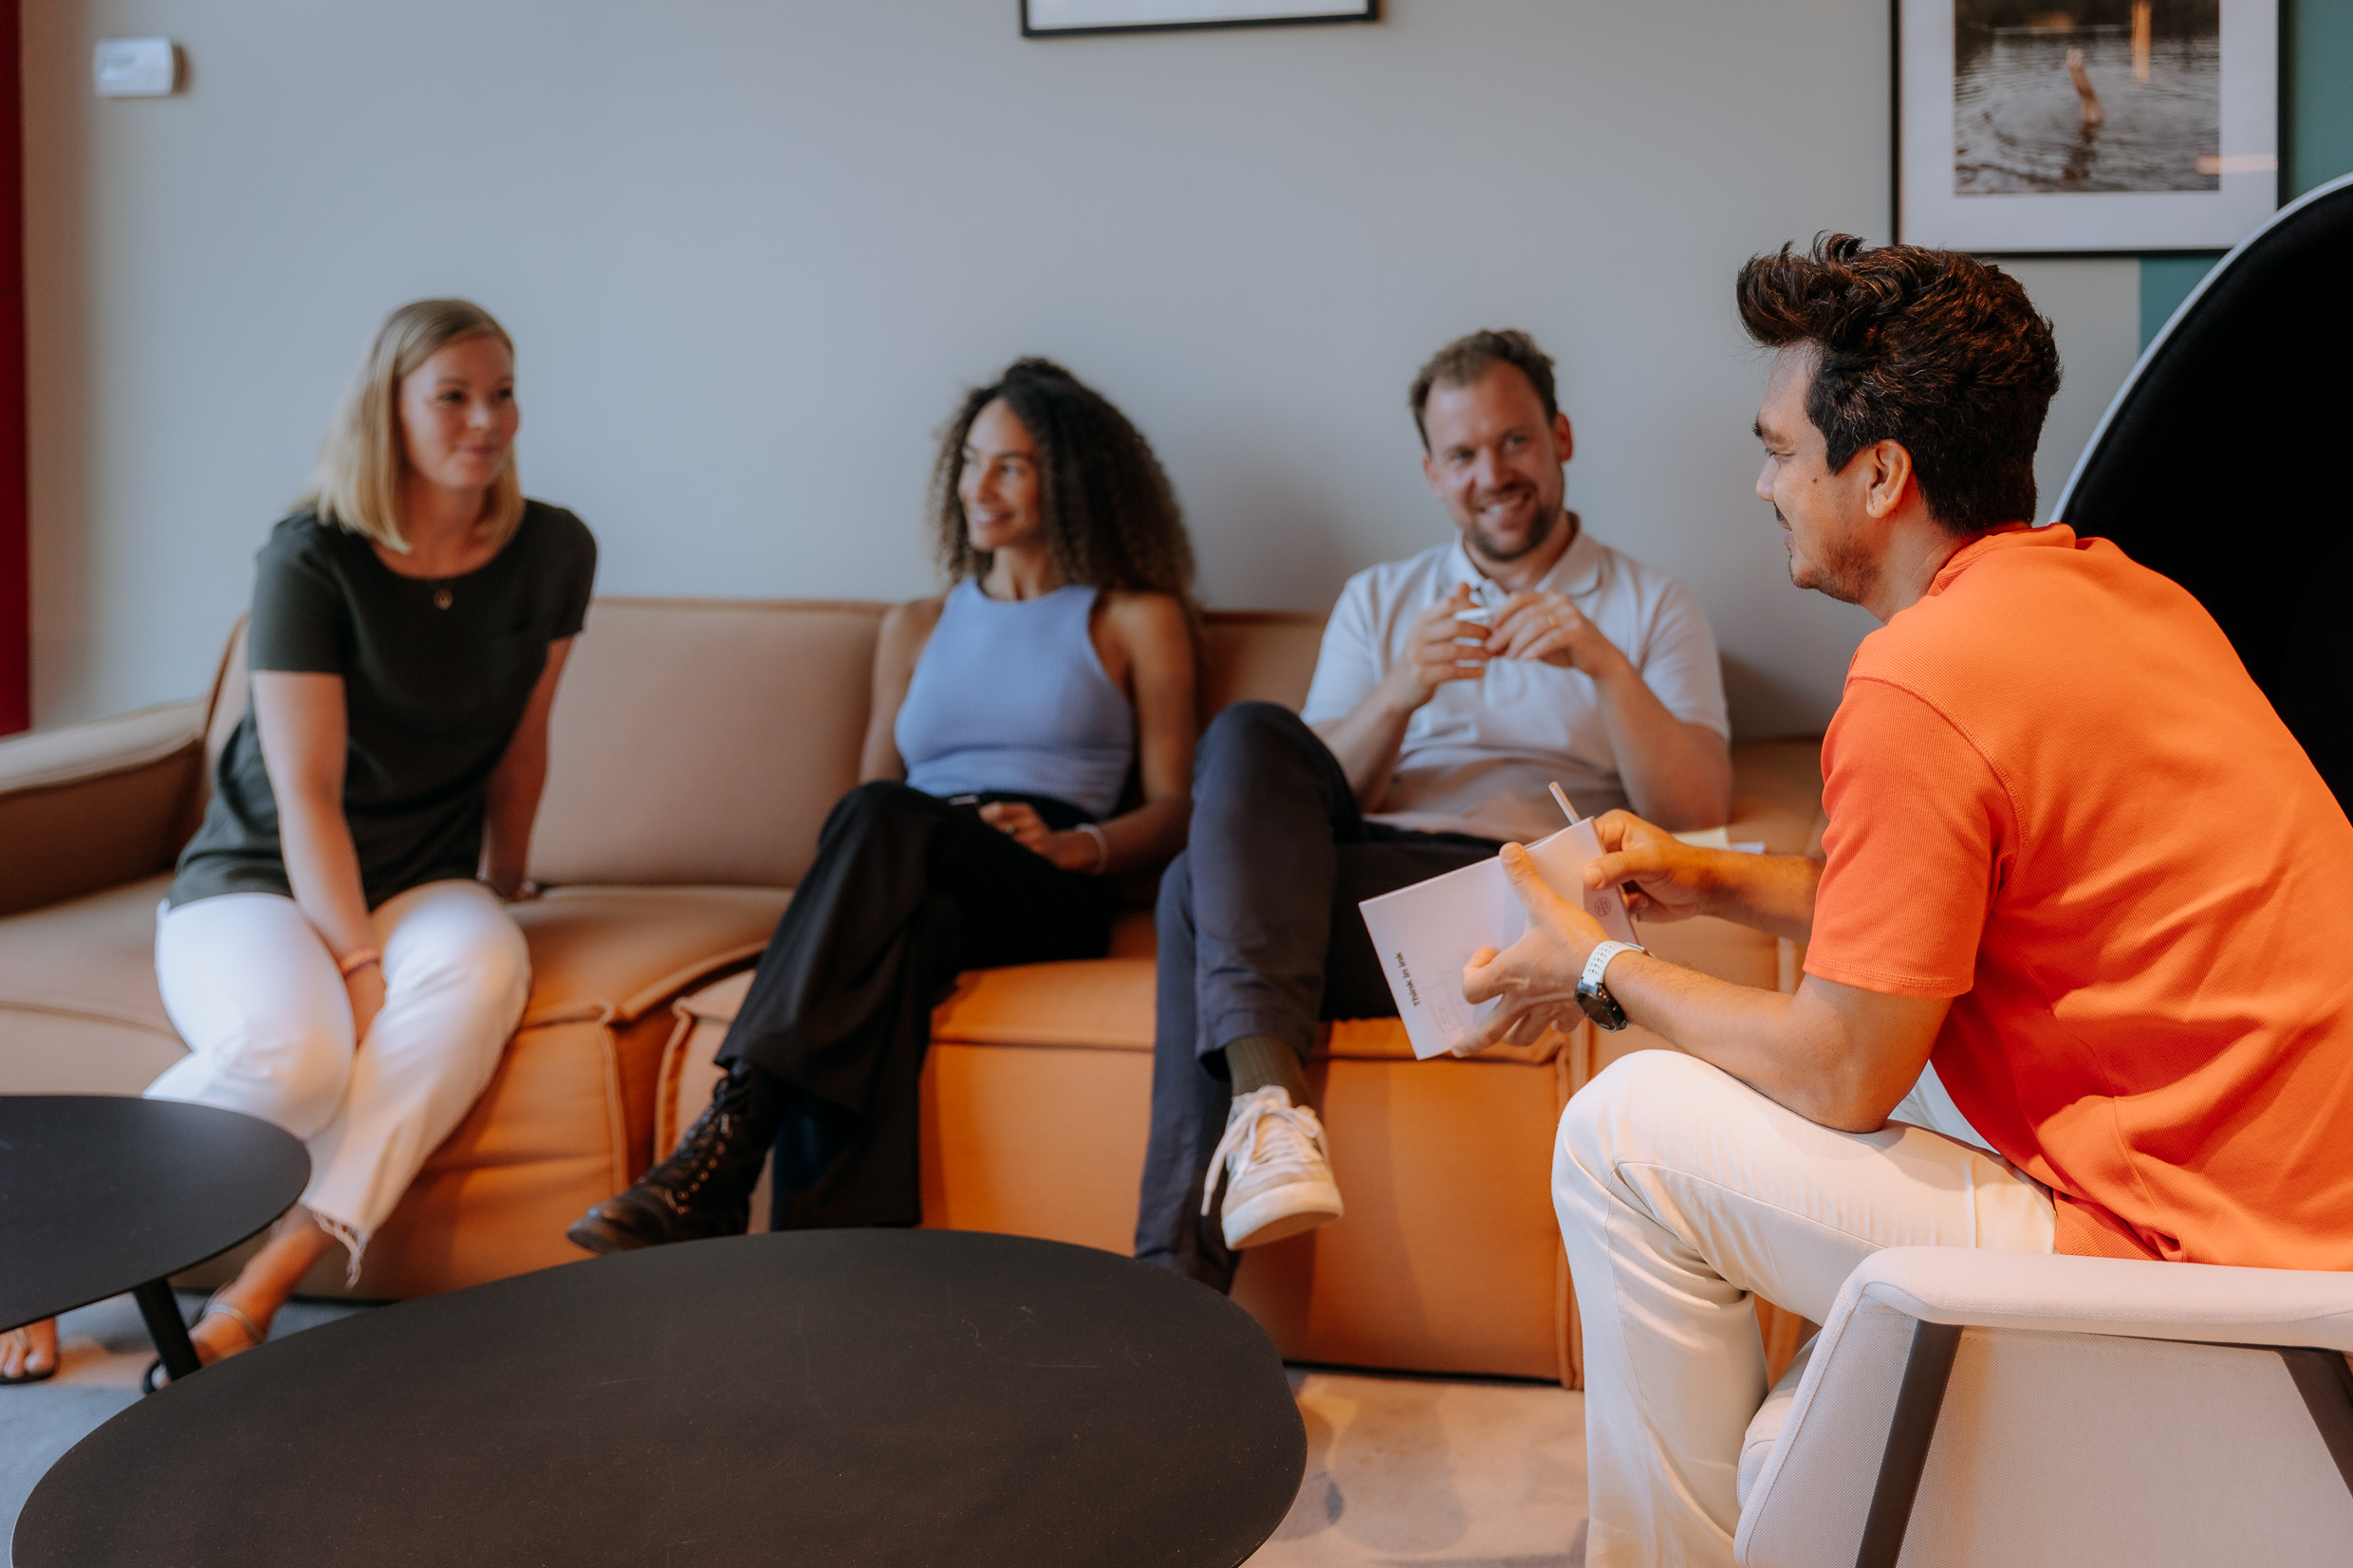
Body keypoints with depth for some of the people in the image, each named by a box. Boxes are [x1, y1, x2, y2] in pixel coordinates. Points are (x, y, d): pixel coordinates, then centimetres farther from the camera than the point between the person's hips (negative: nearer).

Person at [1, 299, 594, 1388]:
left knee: (482, 967, -35)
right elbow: (307, 796, -17)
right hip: (256, 880, -3)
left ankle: (259, 1288, -36)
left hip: (423, 881, 4)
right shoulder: (312, 559, -13)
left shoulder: (553, 553, -1)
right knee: (289, 1054, -37)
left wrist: (501, 884, 20)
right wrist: (360, 967, -24)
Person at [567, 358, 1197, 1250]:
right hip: (918, 887, 3)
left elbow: (1173, 808, 10)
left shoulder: (1137, 619, 18)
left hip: (1049, 902, -3)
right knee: (898, 931, -39)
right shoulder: (917, 629, 30)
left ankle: (728, 1144, -49)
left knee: (884, 820, -37)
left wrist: (1075, 844, -11)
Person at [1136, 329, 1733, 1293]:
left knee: (1202, 888, -26)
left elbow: (1697, 811, -1)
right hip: (1356, 875, 4)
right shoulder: (1380, 601, 22)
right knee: (1247, 733, -27)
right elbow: (1316, 796, 9)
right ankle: (1264, 1085, -41)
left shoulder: (1652, 608, 14)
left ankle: (1179, 1273, -26)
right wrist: (1402, 692, -11)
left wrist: (1607, 666, -16)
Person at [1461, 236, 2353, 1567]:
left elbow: (1842, 1072, -12)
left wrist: (1607, 977, 3)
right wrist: (1719, 884, 18)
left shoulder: (1921, 682, -19)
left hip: (2196, 1267, -9)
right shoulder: (2130, 595, 9)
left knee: (1629, 1133, -4)